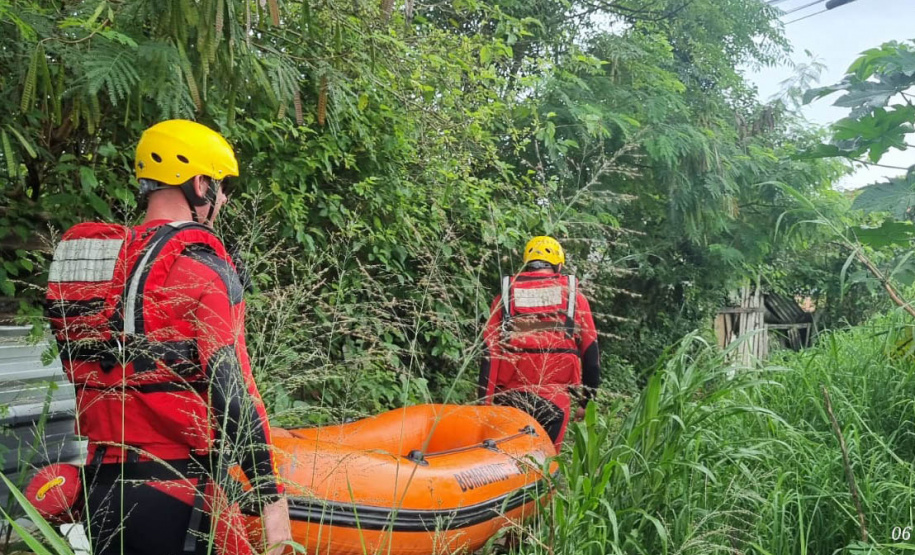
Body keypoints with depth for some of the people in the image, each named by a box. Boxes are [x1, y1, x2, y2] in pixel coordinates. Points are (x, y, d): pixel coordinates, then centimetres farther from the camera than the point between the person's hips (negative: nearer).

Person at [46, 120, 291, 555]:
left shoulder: (84, 258, 8)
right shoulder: (200, 265, -14)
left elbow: (84, 376, 14)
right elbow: (230, 388, -18)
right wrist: (270, 494, -14)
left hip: (100, 490, 7)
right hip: (180, 493, -7)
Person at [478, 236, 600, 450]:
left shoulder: (505, 297, 5)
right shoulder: (574, 298, 6)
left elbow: (490, 353, 0)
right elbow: (590, 354, 7)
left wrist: (484, 401, 1)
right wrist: (586, 401, 15)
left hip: (510, 397, 0)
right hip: (554, 398, 0)